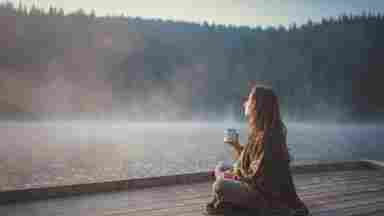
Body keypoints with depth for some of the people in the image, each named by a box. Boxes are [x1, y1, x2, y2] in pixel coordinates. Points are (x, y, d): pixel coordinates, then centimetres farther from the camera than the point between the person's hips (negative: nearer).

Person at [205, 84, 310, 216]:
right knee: (220, 168, 13)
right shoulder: (259, 132, 3)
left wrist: (233, 174, -11)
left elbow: (256, 175, -24)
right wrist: (237, 146, 2)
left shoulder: (267, 136, -25)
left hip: (265, 192, -10)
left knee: (219, 186, -21)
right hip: (257, 182, 10)